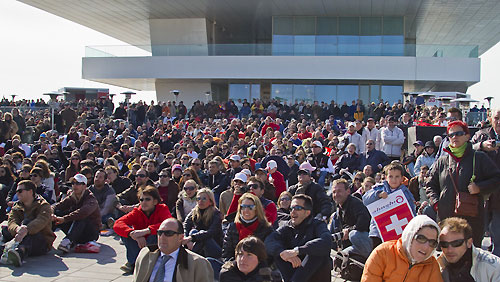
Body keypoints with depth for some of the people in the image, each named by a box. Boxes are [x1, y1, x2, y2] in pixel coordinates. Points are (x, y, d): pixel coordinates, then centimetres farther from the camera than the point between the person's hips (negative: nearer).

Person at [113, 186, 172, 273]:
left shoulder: (162, 209, -11)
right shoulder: (137, 212, -5)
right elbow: (117, 224, -20)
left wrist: (146, 231, -42)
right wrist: (134, 235, -39)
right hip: (140, 246, 2)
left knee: (159, 230, -31)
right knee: (126, 230, -17)